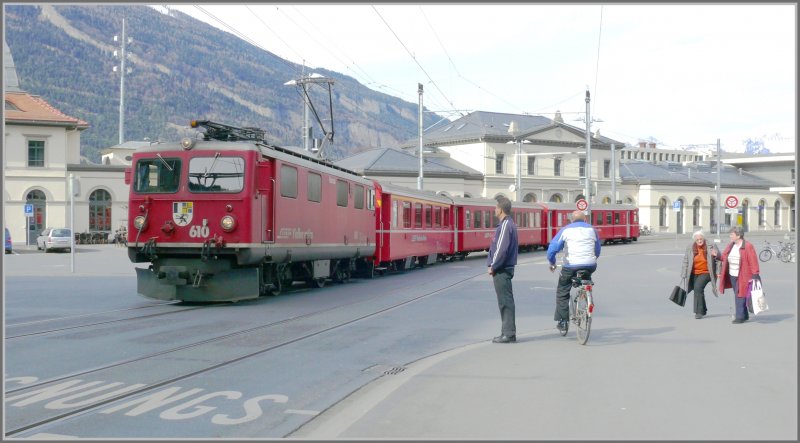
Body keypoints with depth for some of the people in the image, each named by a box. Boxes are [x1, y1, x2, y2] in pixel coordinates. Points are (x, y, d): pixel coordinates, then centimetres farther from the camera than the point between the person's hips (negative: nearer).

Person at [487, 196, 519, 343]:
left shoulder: (505, 225, -16)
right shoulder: (509, 224, 15)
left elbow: (502, 249, -22)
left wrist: (493, 266, -13)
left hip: (501, 270, -10)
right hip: (504, 269, 10)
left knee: (505, 301, -6)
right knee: (505, 301, 13)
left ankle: (509, 334, -3)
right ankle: (508, 332, 18)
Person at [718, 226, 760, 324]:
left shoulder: (748, 246, -11)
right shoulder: (731, 246, 11)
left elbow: (753, 261, -14)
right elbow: (724, 257, 19)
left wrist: (755, 275, -17)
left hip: (743, 276, -7)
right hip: (732, 276, 8)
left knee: (740, 296, -7)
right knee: (738, 296, 13)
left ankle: (740, 317, -2)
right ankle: (744, 315, 25)